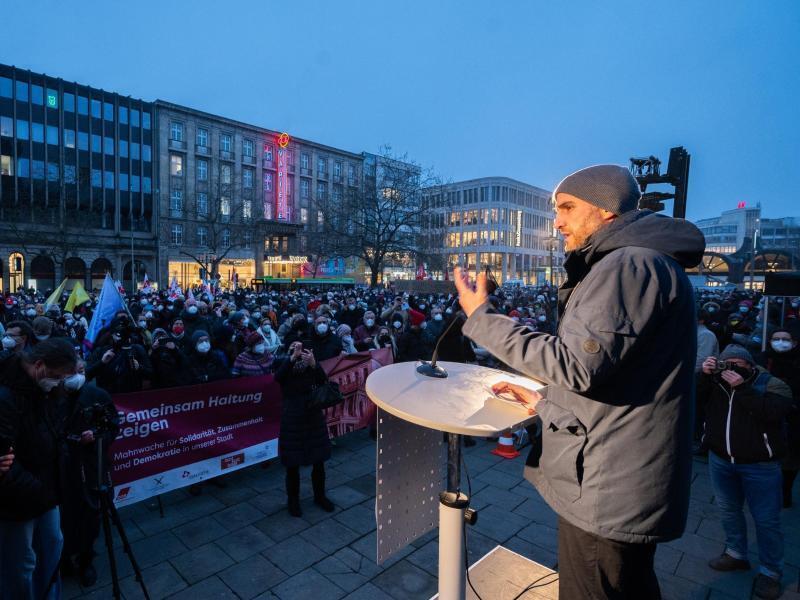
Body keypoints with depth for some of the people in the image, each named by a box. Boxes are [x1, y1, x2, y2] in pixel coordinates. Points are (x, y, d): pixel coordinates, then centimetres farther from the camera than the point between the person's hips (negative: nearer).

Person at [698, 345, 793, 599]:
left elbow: (774, 412, -27)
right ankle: (736, 554, 35)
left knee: (766, 519, 6)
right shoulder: (715, 382, 2)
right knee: (729, 510, 17)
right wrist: (704, 375, -20)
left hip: (760, 465, -4)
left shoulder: (772, 384, -9)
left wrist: (741, 388, -28)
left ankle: (771, 571, 22)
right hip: (721, 459, 4)